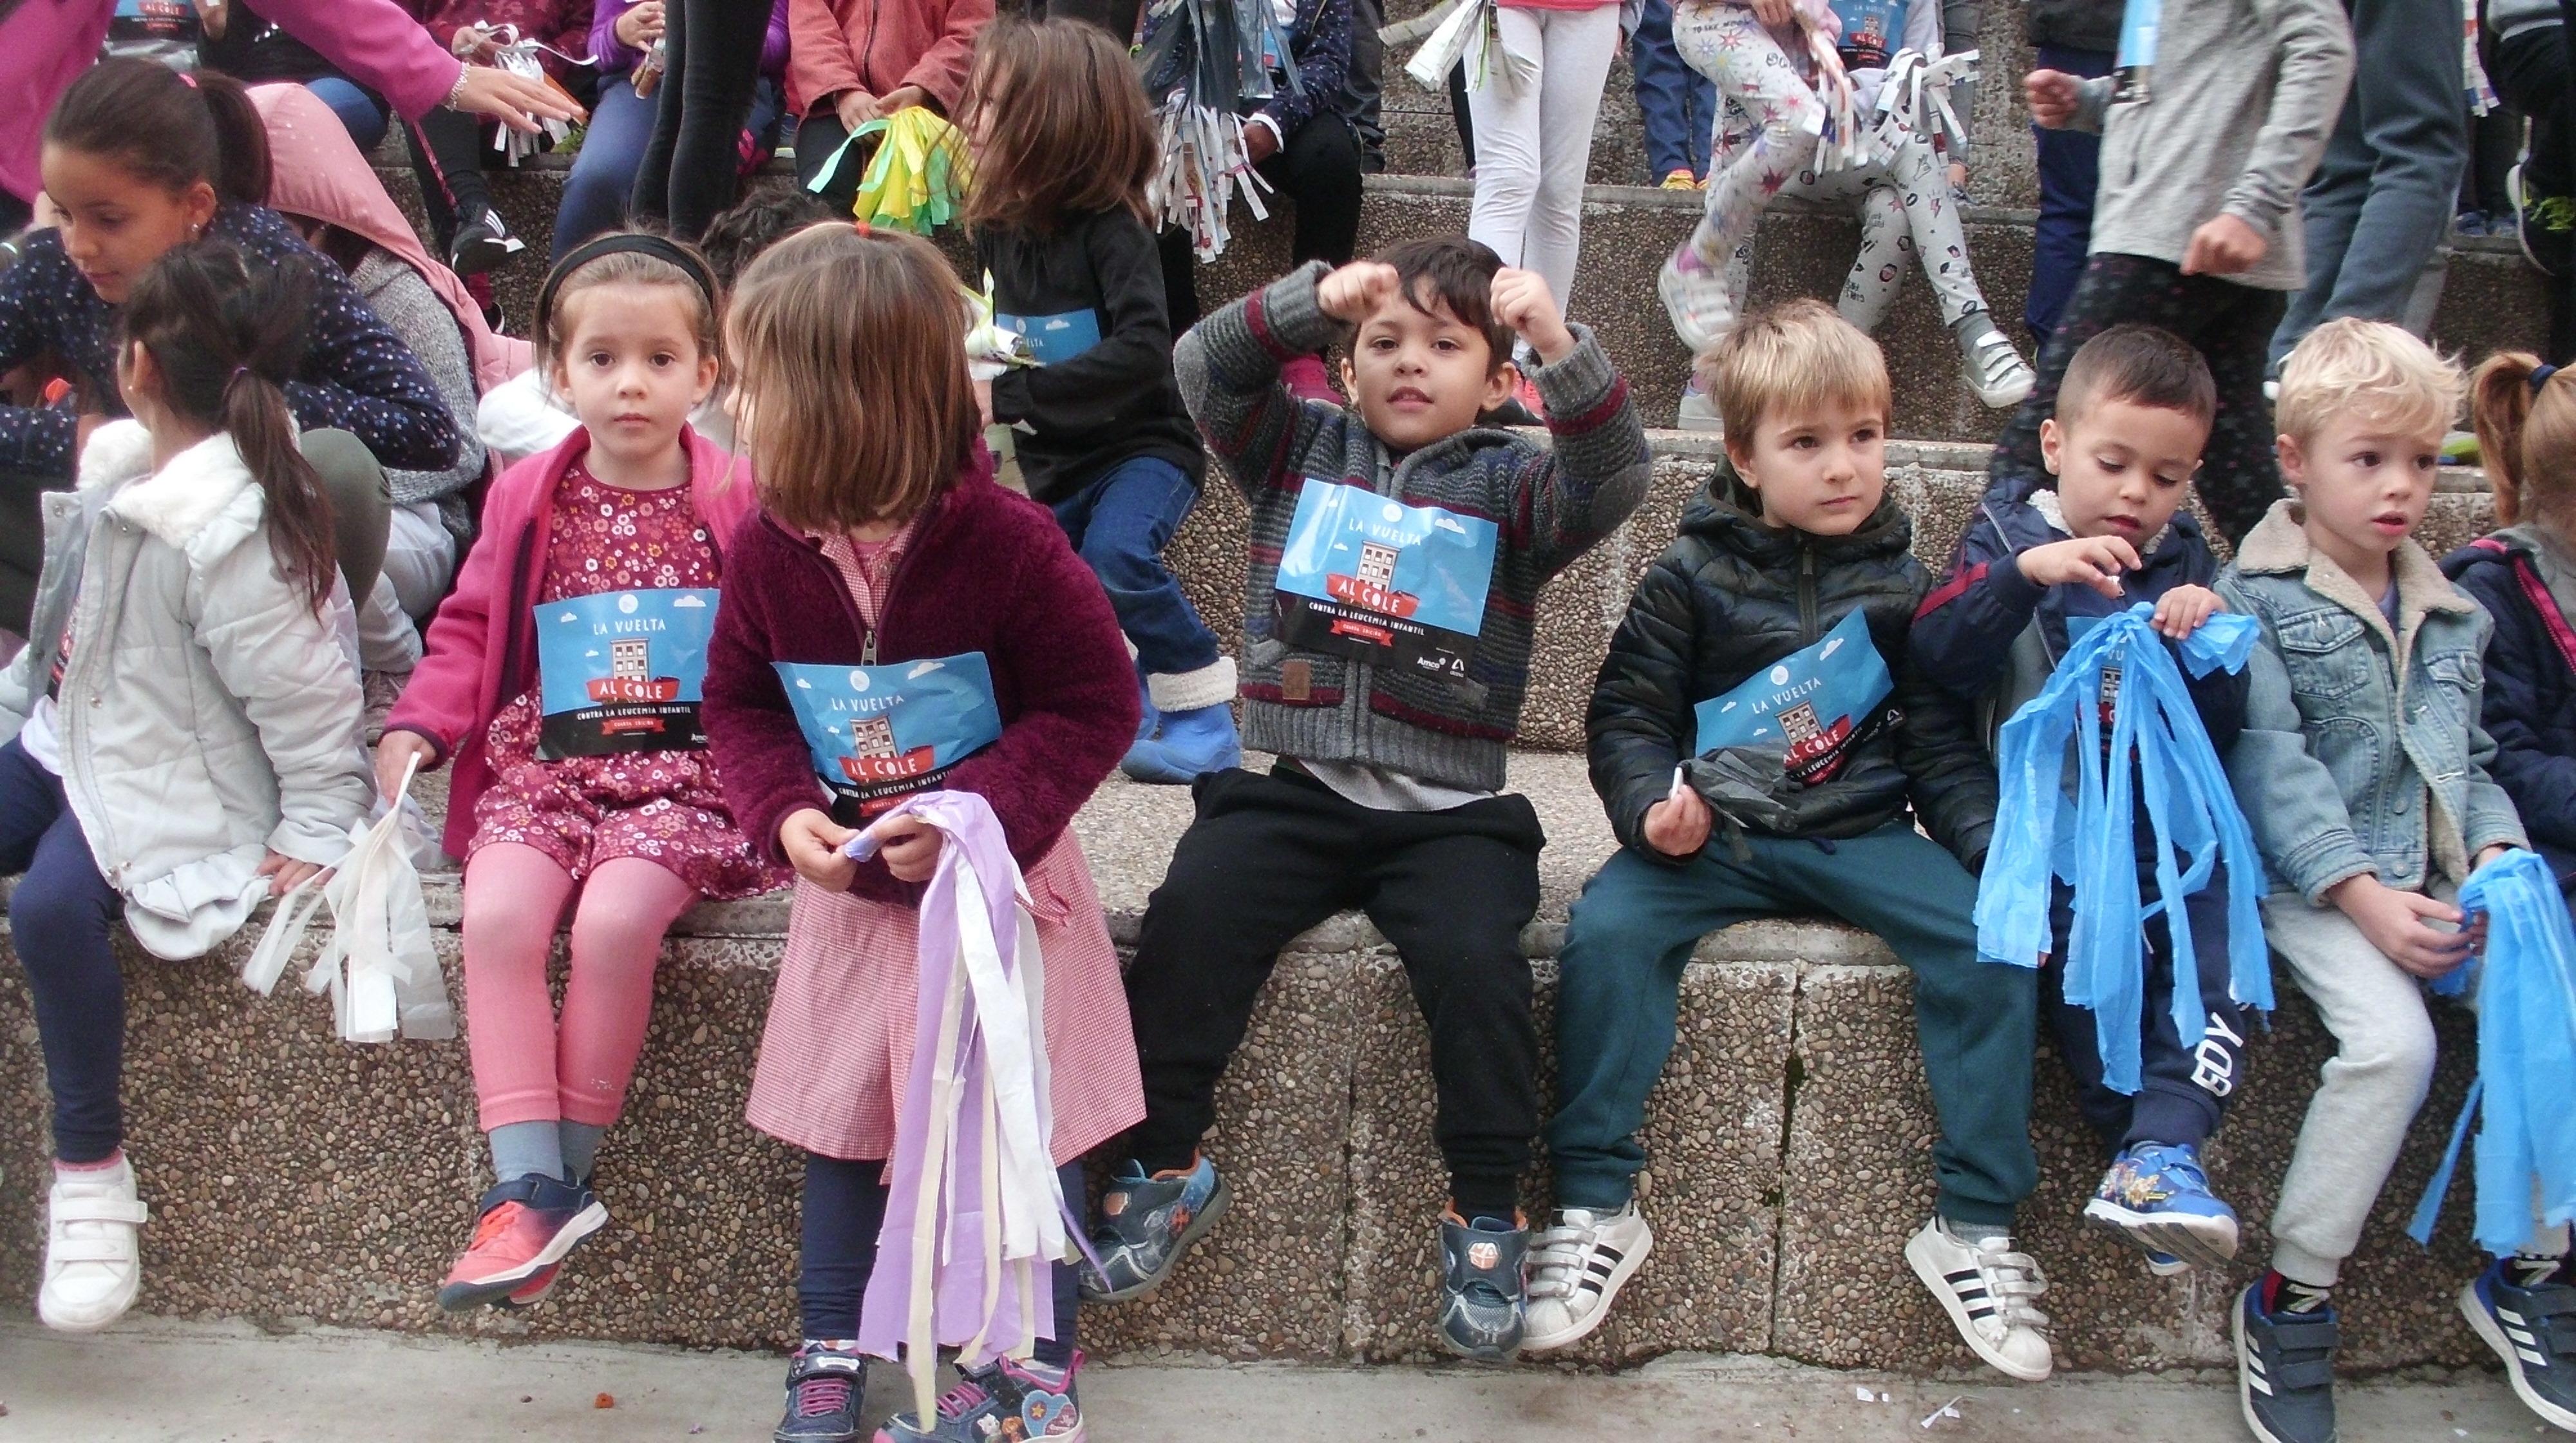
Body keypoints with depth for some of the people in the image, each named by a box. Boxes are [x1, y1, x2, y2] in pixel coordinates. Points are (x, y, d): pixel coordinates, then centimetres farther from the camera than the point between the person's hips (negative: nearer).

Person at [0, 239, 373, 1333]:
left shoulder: (226, 530, -24)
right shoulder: (119, 466, 3)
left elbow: (305, 692, -20)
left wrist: (318, 830, -15)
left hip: (165, 787, -9)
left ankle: (91, 1173, -15)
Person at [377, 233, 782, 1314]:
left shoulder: (738, 503, 2)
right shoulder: (528, 502, 11)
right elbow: (468, 633, 17)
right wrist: (418, 727, 2)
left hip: (687, 770, -3)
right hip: (545, 766, 3)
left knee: (615, 919, -28)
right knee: (498, 915, -24)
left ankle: (568, 1173, -10)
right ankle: (529, 1184, -19)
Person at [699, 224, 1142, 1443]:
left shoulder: (1007, 542, -23)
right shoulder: (768, 546, -9)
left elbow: (1095, 705, -17)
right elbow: (738, 704, 3)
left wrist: (972, 813, -28)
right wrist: (788, 814, -17)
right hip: (849, 881, 4)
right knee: (839, 1109, 13)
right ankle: (834, 1344, 30)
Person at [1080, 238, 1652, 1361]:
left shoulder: (1510, 484, 9)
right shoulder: (1299, 449, 14)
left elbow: (1614, 478, -10)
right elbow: (1203, 368, -1)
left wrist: (1562, 347, -26)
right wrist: (1314, 299, -18)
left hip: (1446, 813, -1)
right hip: (1288, 793, 2)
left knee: (1476, 957, -25)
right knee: (1189, 915, -22)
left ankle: (1486, 1208, -7)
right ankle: (1163, 1162, -4)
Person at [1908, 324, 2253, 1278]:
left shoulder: (2189, 567, 16)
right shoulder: (2008, 539, 7)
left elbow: (2221, 733, 8)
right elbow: (1935, 660, -11)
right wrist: (2023, 573, -24)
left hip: (2164, 824, 3)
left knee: (2219, 935, -26)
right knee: (2085, 940, -31)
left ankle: (2162, 1151, -34)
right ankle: (2164, 1159, -24)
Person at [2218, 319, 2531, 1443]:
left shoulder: (2451, 613, 17)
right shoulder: (2254, 602, -3)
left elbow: (2471, 757, 18)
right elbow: (2272, 769, -12)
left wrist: (2495, 854, -3)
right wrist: (2363, 896, -20)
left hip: (2441, 886, 6)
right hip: (2314, 884, -6)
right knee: (2392, 1038, -28)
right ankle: (2289, 1302, -14)